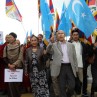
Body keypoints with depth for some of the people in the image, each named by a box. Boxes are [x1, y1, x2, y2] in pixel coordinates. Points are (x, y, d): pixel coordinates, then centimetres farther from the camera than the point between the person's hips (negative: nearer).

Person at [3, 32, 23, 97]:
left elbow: (20, 58, -6)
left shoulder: (19, 47, 0)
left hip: (17, 67, -2)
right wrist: (9, 64, -12)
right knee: (10, 83, -3)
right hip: (9, 67, 2)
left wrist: (14, 65, -18)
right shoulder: (6, 47, 7)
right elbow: (4, 57, 4)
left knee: (16, 83, -2)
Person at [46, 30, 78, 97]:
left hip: (70, 67, 3)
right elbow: (48, 51, -15)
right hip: (60, 68, -2)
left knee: (72, 86, 2)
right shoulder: (54, 45, 5)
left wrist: (76, 68, 8)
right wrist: (51, 42, -31)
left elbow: (74, 58, 14)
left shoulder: (71, 45, 13)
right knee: (62, 88, 3)